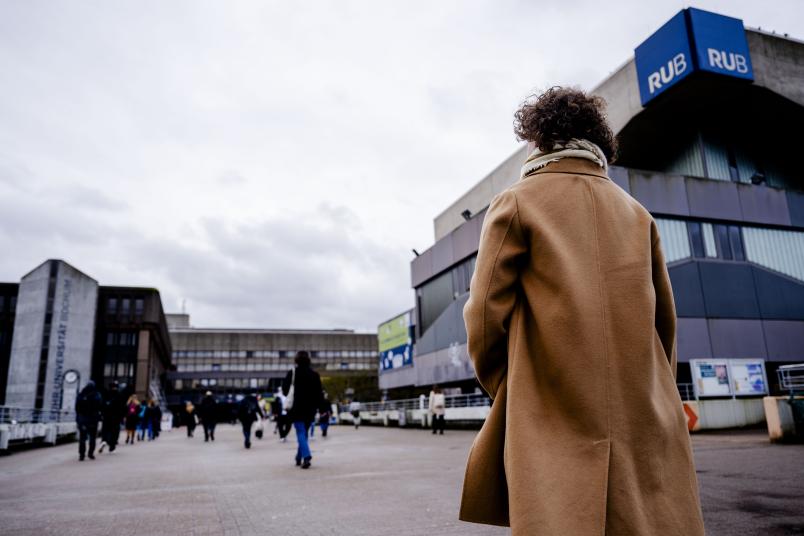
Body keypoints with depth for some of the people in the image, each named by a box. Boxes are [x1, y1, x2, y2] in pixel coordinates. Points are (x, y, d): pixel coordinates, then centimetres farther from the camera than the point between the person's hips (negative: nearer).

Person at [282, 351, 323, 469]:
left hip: (297, 407, -4)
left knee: (301, 433, -5)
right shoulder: (314, 374, 3)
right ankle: (299, 458, 25)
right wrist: (317, 406, 9)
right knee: (304, 432, 17)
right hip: (310, 409, 4)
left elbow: (285, 389, -2)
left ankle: (306, 456, -24)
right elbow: (319, 392, 3)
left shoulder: (292, 373, -7)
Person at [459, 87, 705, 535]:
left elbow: (487, 314, -6)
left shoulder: (517, 203, 0)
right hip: (646, 420, 5)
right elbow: (665, 320, 15)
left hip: (559, 419, -5)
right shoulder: (638, 213, 14)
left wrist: (503, 392, 9)